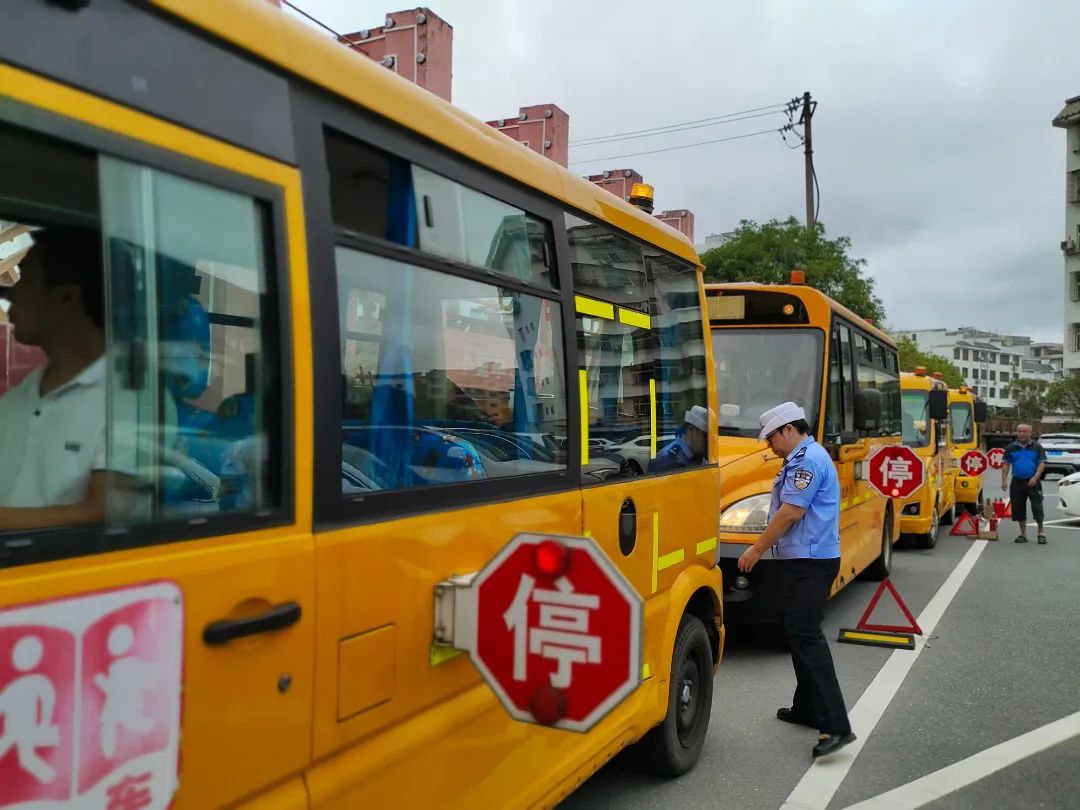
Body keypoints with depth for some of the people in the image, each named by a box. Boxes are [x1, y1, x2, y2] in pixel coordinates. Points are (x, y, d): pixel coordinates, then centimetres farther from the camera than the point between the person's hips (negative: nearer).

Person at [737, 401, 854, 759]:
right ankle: (808, 708, 26)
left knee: (806, 636, -14)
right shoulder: (803, 458, 19)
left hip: (809, 563, -11)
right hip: (803, 560, 11)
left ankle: (836, 725, -15)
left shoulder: (807, 459, -14)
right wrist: (767, 547, 15)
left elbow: (791, 512, -20)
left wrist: (758, 548, -13)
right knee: (799, 633, 16)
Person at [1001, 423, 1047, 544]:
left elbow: (1042, 464, -3)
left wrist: (1035, 478, -17)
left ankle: (1040, 534, 10)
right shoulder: (1011, 448, 6)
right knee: (1018, 509, 5)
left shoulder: (1037, 447, 1)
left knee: (1037, 508, -6)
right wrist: (1004, 480, -3)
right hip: (1017, 482, 3)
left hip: (1033, 482, -2)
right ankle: (1023, 534, 17)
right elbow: (1006, 464, 7)